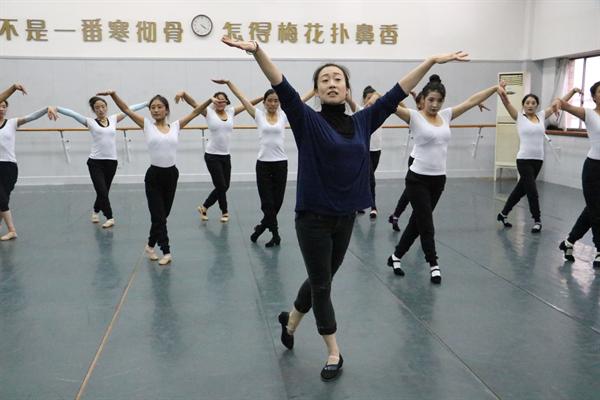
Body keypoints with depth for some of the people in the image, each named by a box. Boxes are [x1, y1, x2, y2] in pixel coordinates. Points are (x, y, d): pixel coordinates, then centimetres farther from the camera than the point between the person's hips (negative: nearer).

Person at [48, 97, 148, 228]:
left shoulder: (113, 119, 8)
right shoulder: (90, 122, 1)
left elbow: (130, 109, 9)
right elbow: (72, 113, -11)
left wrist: (147, 103, 9)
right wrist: (55, 108, -25)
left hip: (111, 162, 3)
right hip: (95, 162, -3)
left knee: (104, 191, 14)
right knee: (102, 191, -8)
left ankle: (96, 210, 41)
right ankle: (109, 217, 9)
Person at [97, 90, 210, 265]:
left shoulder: (175, 126, 5)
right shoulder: (147, 125, 0)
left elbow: (195, 112, 5)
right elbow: (126, 109, -5)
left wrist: (210, 100, -5)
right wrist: (113, 94, -18)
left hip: (171, 174, 3)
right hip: (154, 175, -3)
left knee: (163, 215, 14)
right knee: (159, 216, -1)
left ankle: (151, 245, 33)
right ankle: (166, 252, 9)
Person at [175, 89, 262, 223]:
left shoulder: (231, 111, 6)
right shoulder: (209, 112, -5)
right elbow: (193, 103, -16)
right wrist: (183, 93, -36)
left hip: (226, 156, 5)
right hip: (212, 156, -5)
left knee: (224, 186, 10)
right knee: (221, 186, 1)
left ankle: (204, 207, 29)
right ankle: (224, 211, 24)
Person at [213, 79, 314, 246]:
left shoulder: (283, 115, 6)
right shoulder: (259, 115, 4)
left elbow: (301, 100, 5)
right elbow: (242, 97, 3)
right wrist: (228, 83, -1)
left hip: (280, 163, 1)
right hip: (263, 163, -1)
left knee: (277, 201, 7)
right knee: (267, 202, -1)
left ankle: (262, 227, 28)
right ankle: (275, 235, 13)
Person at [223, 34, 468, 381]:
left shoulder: (362, 122, 4)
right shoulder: (308, 121, -7)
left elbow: (396, 94, 7)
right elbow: (283, 88, -20)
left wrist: (432, 61, 8)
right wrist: (257, 51, -35)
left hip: (345, 218, 5)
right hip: (313, 218, -4)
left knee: (323, 279, 19)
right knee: (321, 283, 7)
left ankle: (291, 321, 47)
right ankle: (334, 354, 23)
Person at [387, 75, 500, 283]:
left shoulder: (446, 115, 7)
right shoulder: (414, 116, -8)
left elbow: (472, 101, 11)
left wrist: (495, 88, 11)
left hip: (438, 179, 6)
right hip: (418, 179, -6)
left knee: (417, 221, 15)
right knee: (426, 224, 0)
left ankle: (396, 256, 30)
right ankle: (433, 264, 15)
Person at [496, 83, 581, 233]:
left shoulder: (541, 115, 9)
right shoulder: (519, 117, -2)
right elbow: (507, 103, -16)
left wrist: (573, 91, 4)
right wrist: (502, 91, -34)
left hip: (538, 160, 5)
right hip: (524, 160, -5)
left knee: (521, 189, 14)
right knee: (532, 192, -5)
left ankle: (503, 213, 30)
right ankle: (537, 220, 14)